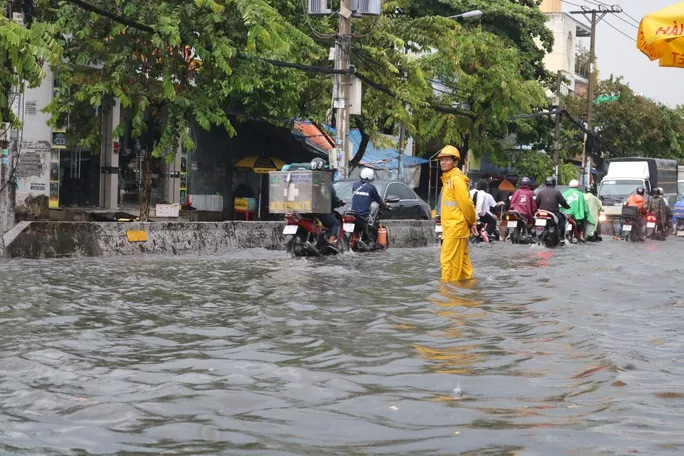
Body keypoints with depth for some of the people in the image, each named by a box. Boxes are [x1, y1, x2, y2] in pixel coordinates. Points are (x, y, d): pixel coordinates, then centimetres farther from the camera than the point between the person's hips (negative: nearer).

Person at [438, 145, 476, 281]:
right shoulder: (447, 179, 17)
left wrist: (471, 222, -6)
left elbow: (466, 203, -16)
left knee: (448, 260, -9)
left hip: (455, 228, -10)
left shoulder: (456, 179, -13)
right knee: (461, 260, 15)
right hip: (450, 228, 10)